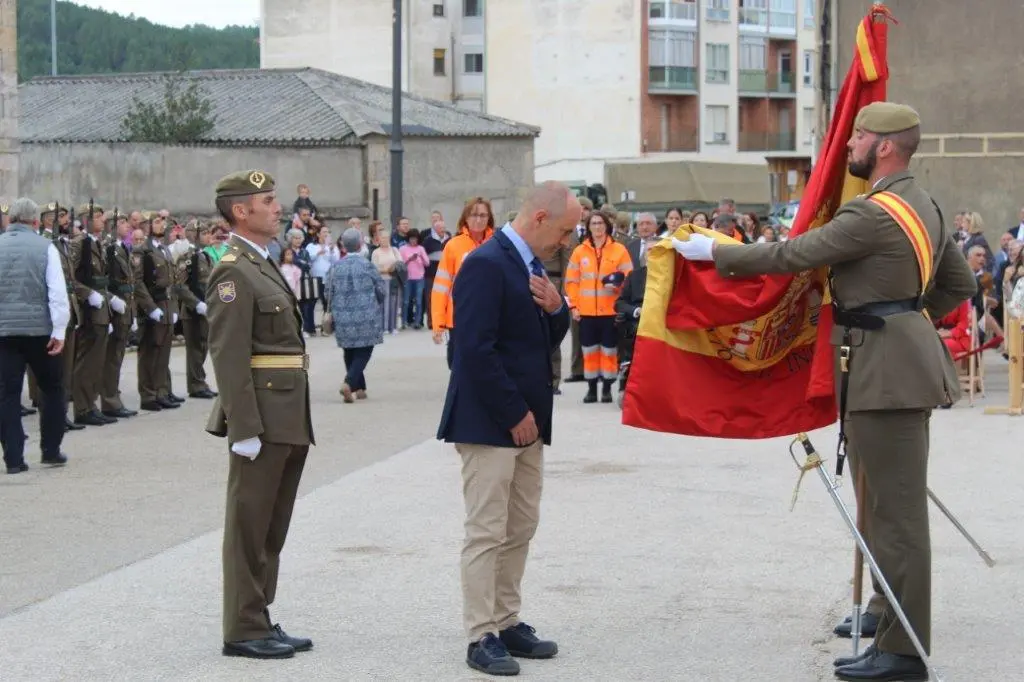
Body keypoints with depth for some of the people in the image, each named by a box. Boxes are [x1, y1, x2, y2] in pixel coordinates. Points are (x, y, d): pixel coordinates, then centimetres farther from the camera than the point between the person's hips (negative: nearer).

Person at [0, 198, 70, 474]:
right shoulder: (45, 247, -5)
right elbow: (58, 292, -11)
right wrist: (59, 331, -8)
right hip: (40, 328, -2)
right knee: (52, 389, 14)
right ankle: (51, 451, 17)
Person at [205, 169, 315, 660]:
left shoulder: (263, 265, 17)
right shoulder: (233, 272, -14)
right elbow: (229, 358, -19)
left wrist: (297, 423, 18)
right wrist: (244, 429, -22)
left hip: (289, 420, 10)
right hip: (262, 419, -9)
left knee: (272, 529, 15)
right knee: (250, 528, -1)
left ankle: (260, 622, 24)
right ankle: (243, 631, 7)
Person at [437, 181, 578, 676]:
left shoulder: (531, 264, 12)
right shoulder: (486, 264, -17)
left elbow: (547, 340, 19)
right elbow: (476, 350, -21)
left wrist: (556, 309, -3)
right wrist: (514, 415, -16)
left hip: (525, 422, 10)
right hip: (490, 423, -9)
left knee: (520, 530, 13)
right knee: (487, 533, -4)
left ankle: (507, 623, 22)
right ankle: (482, 638, 2)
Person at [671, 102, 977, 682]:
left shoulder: (874, 213, -17)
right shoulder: (922, 206, 14)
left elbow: (793, 255, -15)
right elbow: (960, 283, 21)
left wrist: (714, 252, -5)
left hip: (885, 370, -10)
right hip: (904, 361, 10)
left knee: (896, 513, -6)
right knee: (894, 509, 14)